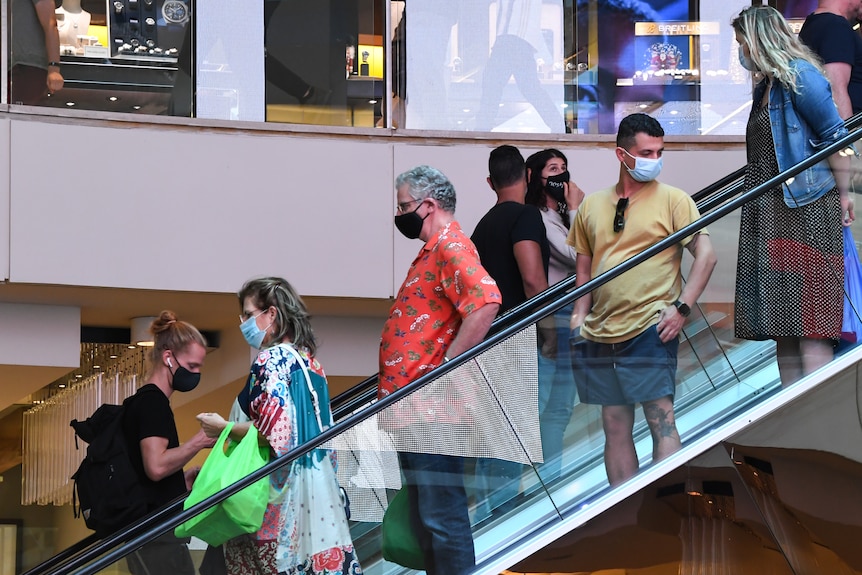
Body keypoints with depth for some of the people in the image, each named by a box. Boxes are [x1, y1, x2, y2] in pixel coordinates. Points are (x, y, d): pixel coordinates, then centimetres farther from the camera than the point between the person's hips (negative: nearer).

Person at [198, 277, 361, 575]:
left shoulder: (271, 360, -10)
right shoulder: (309, 361, 16)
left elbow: (274, 431, -19)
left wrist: (224, 428, -6)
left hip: (280, 488, -8)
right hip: (317, 481, 8)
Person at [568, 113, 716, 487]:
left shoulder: (672, 200, 0)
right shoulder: (592, 206, 13)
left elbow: (706, 255, -4)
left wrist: (682, 307, -12)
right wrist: (580, 315, 7)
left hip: (650, 328, -5)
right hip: (601, 331, 5)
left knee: (661, 418, -10)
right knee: (615, 425, 7)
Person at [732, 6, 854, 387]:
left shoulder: (799, 76, -9)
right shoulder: (765, 86, 19)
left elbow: (836, 136, -12)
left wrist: (844, 194, -11)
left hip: (805, 210, -9)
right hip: (770, 213, 9)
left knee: (807, 321, -12)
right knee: (782, 318, 7)